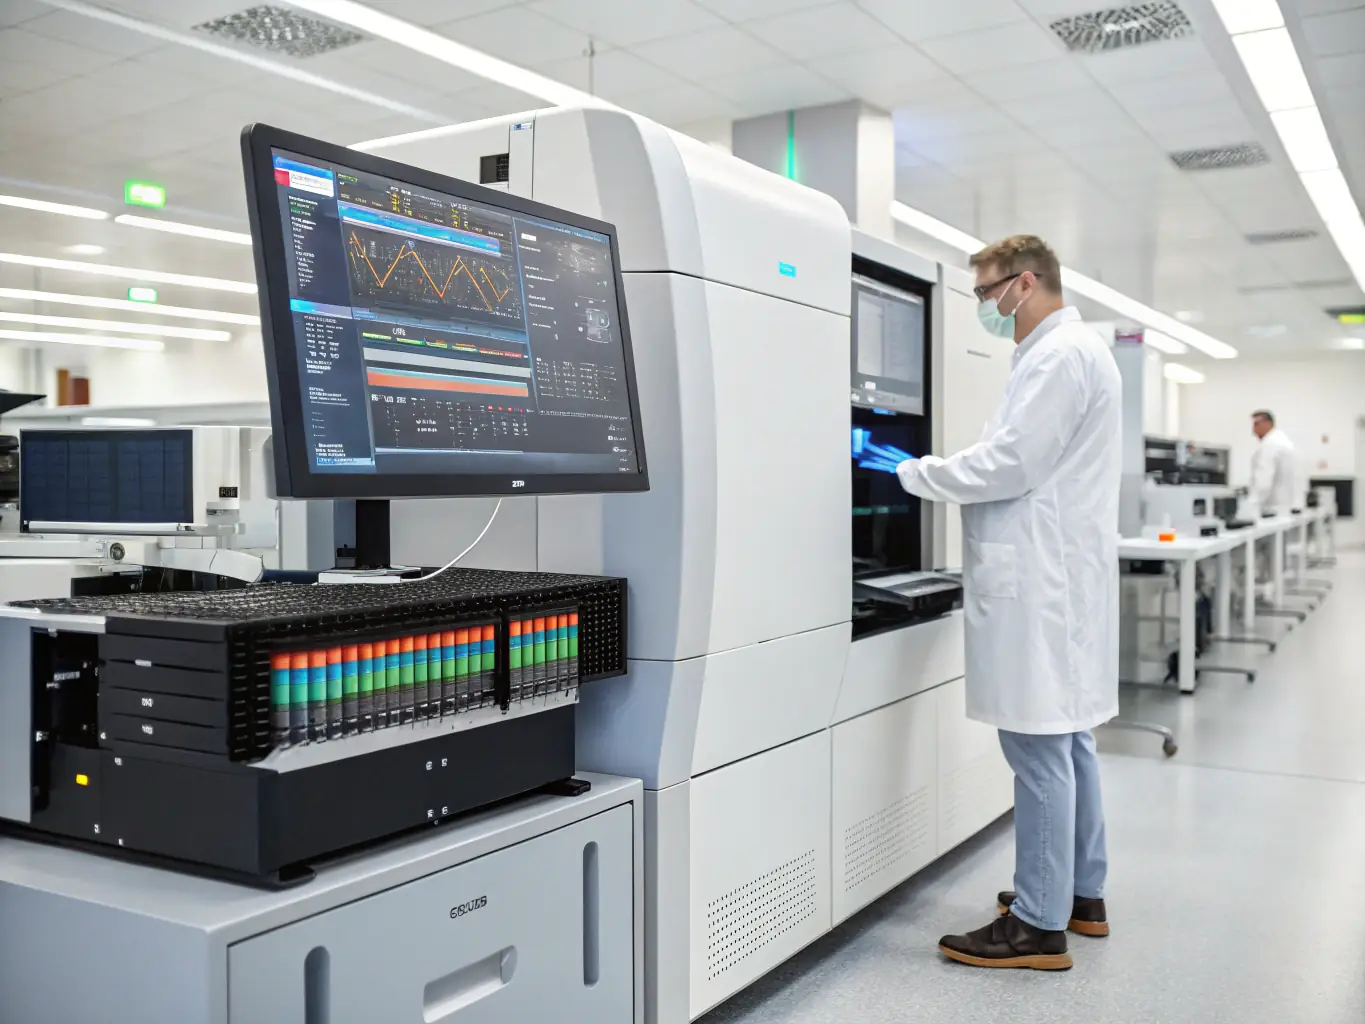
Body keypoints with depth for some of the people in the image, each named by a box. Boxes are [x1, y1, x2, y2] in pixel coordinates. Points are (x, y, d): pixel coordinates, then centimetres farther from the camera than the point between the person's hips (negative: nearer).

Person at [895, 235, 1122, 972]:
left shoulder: (1060, 355, -13)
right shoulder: (1069, 352, 20)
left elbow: (1010, 463, -19)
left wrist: (911, 473, -8)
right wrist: (940, 473, 13)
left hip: (1042, 582, -11)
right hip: (1055, 574, 11)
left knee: (1040, 745, -6)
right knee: (1065, 737, 15)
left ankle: (1040, 925, 2)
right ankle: (1080, 893, 26)